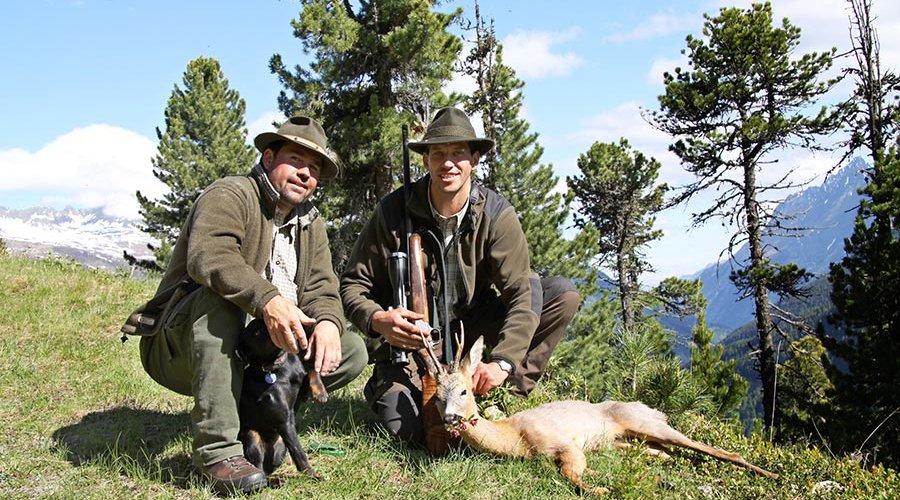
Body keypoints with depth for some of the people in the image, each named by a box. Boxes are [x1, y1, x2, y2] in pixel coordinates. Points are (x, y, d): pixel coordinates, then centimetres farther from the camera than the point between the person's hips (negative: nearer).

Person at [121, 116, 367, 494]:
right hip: (182, 347, -6)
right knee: (217, 297, -36)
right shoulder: (230, 195, -10)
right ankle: (218, 447, -34)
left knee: (352, 352, -6)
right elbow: (208, 256, -31)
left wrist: (328, 324, -21)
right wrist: (268, 300, -46)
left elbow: (321, 289, 3)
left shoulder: (310, 223, 13)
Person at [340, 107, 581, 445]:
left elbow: (520, 293, -20)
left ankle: (507, 394, -6)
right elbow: (353, 284, -8)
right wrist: (377, 320, -31)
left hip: (471, 324, 2)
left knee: (564, 294, -15)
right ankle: (384, 388, 14)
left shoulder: (497, 215, -14)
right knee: (407, 431, -22)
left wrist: (503, 361, -34)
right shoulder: (394, 211, -14)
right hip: (408, 334, -2)